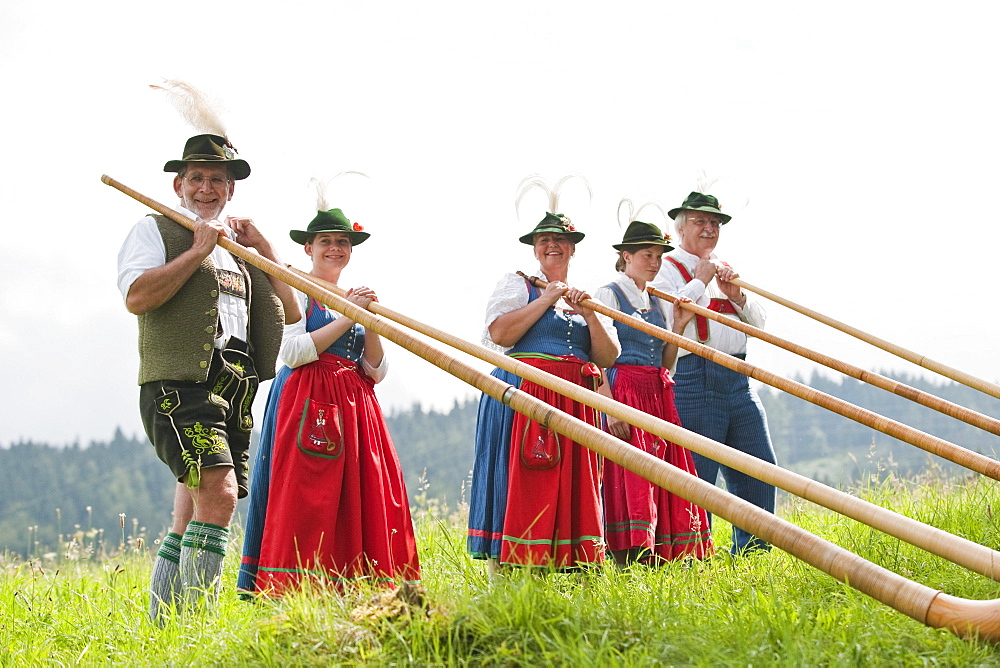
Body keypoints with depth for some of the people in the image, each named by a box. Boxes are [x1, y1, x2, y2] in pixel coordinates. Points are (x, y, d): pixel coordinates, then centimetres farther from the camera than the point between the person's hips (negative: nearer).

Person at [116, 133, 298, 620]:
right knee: (219, 492, -25)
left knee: (190, 521, 7)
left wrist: (261, 247, 12)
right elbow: (137, 296, -11)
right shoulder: (155, 230, 7)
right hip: (181, 384, -7)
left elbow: (290, 310, 20)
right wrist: (198, 250, -8)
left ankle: (160, 629, 11)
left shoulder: (238, 244, 25)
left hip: (235, 393, 7)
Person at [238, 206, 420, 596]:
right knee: (307, 500, -13)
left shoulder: (355, 299, 20)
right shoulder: (296, 291, 2)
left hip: (356, 405, 7)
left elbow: (376, 372, 14)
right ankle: (293, 590, -13)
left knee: (364, 496, -1)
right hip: (308, 402, -6)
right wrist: (347, 318, -11)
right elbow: (292, 353, -13)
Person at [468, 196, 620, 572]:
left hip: (576, 398, 5)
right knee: (521, 483, -11)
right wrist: (546, 300, -7)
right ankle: (503, 569, -11)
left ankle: (566, 566, 2)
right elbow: (499, 334, -10)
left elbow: (608, 357, 10)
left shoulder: (587, 297, 20)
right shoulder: (516, 284, 8)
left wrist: (589, 315, -4)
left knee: (571, 482, 0)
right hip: (525, 392, -5)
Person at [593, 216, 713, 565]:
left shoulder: (658, 301, 18)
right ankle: (631, 558, -12)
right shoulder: (608, 295, -2)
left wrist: (678, 327, 2)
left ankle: (667, 556, 3)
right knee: (632, 476, -12)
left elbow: (665, 363, 17)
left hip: (659, 394, 7)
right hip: (624, 389, -7)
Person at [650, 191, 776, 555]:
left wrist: (736, 295, 1)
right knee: (696, 478, -6)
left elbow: (758, 322, 20)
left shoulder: (724, 268, 23)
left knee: (760, 470, 5)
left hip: (737, 378, 7)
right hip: (694, 378, -7)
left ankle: (752, 557, 15)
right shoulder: (667, 267, 3)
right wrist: (700, 281, -8)